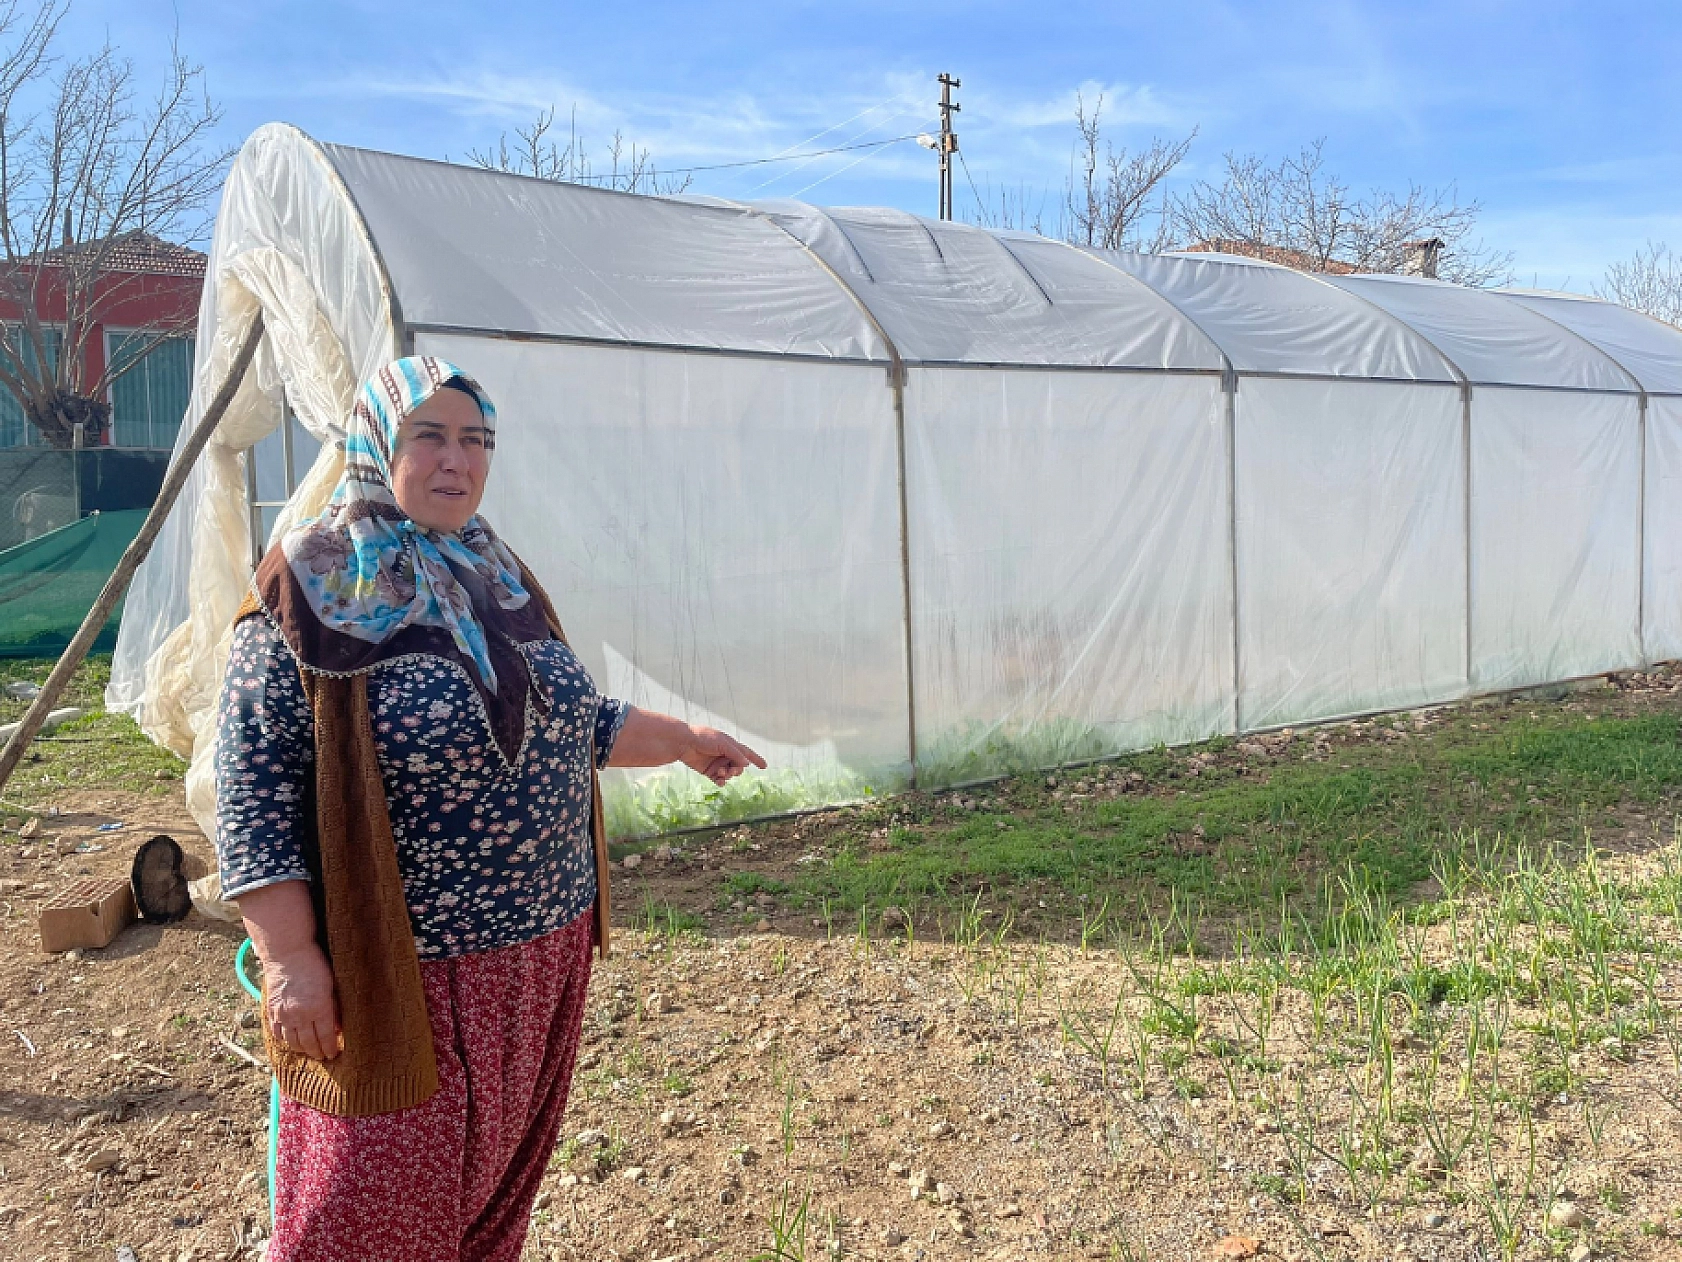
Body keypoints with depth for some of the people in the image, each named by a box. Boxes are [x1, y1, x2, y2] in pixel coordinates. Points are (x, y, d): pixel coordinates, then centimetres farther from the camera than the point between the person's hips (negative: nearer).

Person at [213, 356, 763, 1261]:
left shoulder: (500, 580, 8)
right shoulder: (308, 596, -13)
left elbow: (570, 720, 19)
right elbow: (254, 794, -15)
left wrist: (680, 740, 18)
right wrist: (291, 959, -18)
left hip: (542, 957, 6)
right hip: (396, 978, -6)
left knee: (499, 1180, 20)